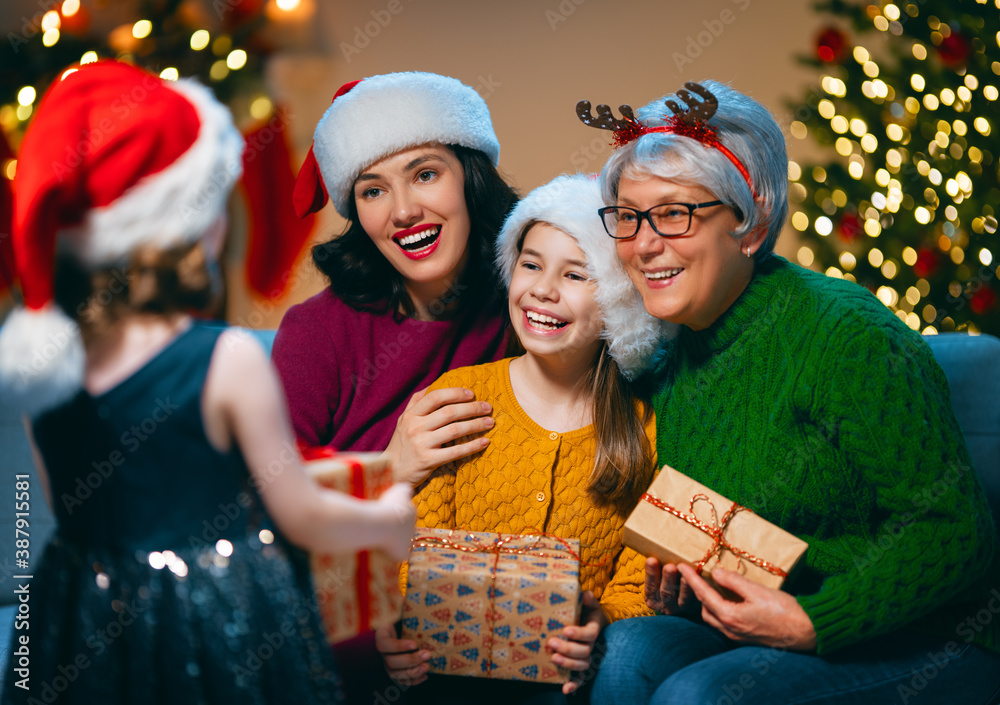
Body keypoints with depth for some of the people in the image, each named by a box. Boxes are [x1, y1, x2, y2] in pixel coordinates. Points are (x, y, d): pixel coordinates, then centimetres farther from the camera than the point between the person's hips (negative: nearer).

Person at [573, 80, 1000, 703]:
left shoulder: (845, 336, -17)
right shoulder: (670, 363, 6)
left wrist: (813, 622, -23)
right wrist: (674, 593, -2)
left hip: (925, 648, -6)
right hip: (760, 634, 6)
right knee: (631, 651, -22)